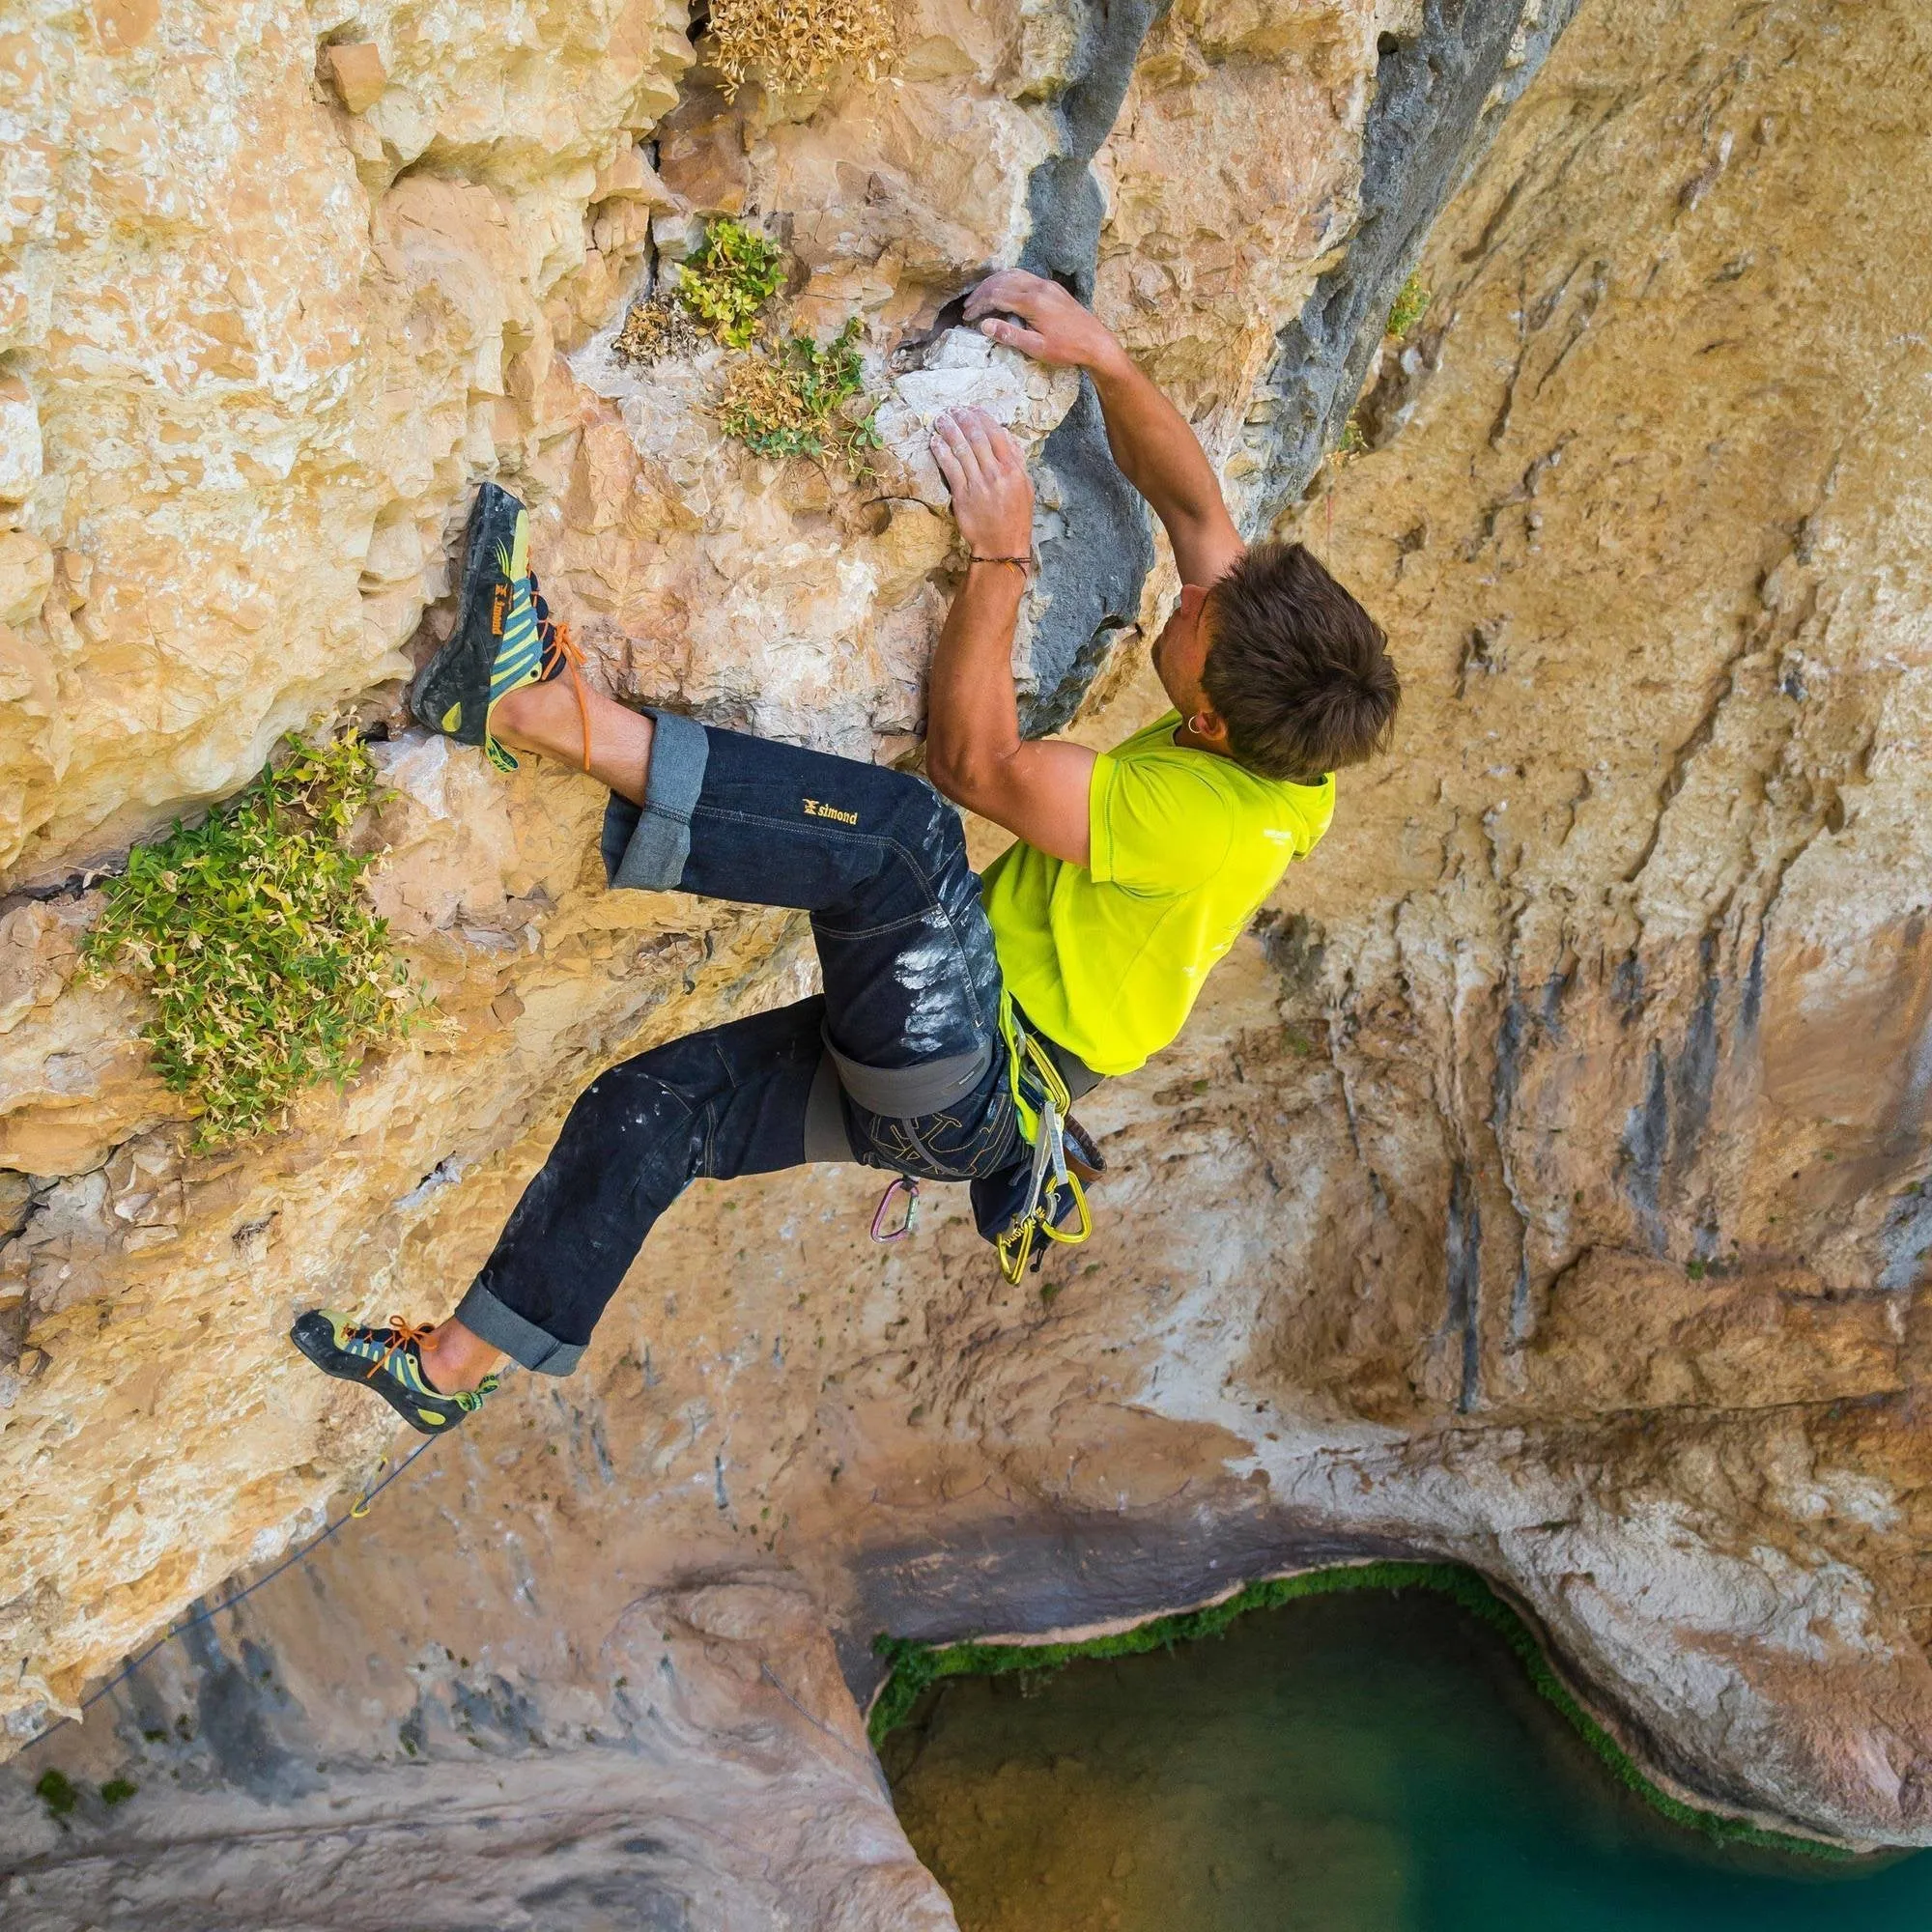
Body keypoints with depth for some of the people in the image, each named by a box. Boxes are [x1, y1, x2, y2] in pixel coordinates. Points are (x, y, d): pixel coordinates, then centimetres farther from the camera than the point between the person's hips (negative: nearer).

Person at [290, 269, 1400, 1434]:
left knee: (903, 833, -33)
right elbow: (1194, 504, 6)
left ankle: (566, 722, -33)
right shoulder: (1278, 745, -2)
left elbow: (974, 763, -19)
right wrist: (1102, 359, -7)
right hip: (934, 1068, 10)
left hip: (972, 1085, -10)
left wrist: (1002, 555, -20)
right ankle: (457, 1366, 14)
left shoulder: (1215, 822, -27)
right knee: (647, 1106, 5)